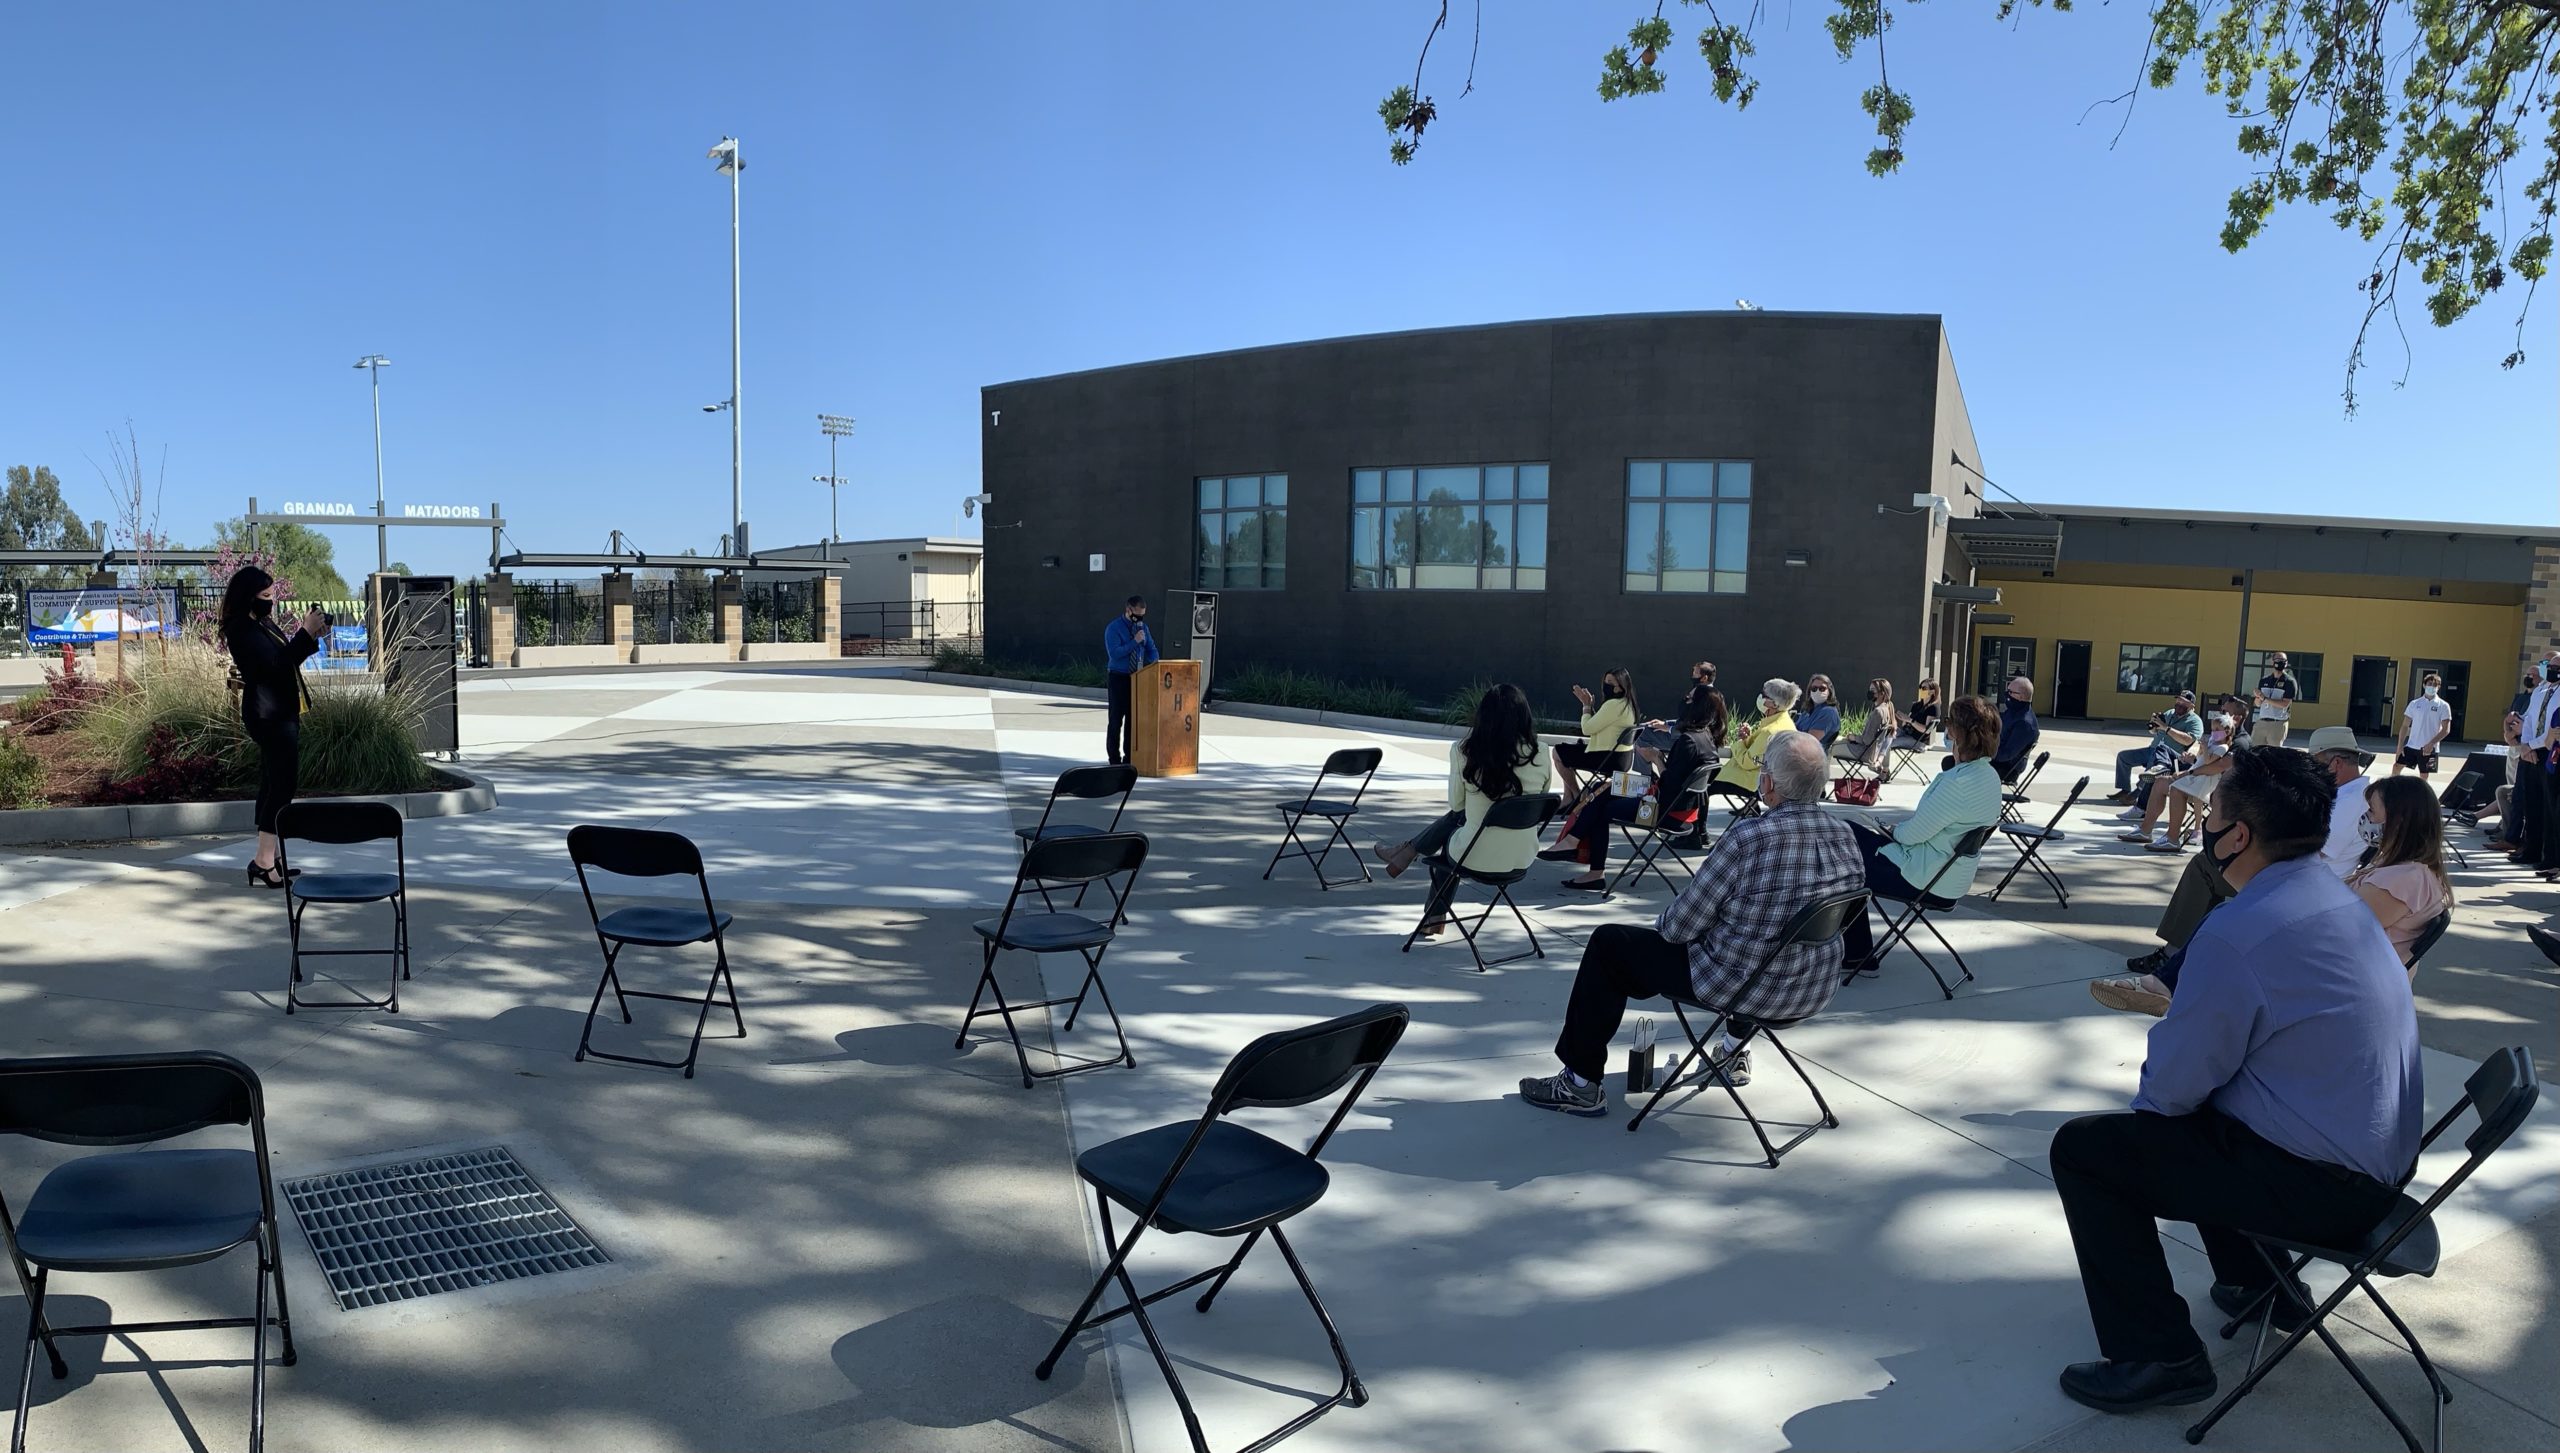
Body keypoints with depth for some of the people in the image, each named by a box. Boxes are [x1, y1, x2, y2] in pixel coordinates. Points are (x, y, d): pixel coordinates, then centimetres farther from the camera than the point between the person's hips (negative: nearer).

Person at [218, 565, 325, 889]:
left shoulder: (262, 623, 16)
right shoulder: (242, 629, -14)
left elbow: (285, 659, 21)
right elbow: (275, 663, -23)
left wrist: (309, 635, 7)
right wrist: (306, 633, -20)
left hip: (280, 713, 11)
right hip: (269, 715, -11)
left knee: (274, 784, 13)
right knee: (281, 785, -12)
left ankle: (270, 858, 19)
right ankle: (264, 864, -12)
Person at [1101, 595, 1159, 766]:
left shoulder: (1142, 627, 8)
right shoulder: (1113, 628, -10)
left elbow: (1151, 649, 12)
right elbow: (1114, 653, -20)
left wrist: (1155, 665, -7)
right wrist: (1135, 642, -22)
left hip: (1137, 678, 5)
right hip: (1118, 678, -5)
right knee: (1116, 719, -1)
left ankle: (1129, 757, 17)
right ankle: (1114, 758, 6)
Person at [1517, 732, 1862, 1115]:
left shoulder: (1748, 838, -27)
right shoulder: (1845, 835, -6)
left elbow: (1678, 927, -19)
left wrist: (1663, 921, 6)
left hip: (1743, 989, -7)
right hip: (1816, 991, 7)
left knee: (1608, 944, 8)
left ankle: (1581, 1085, 15)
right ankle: (1732, 1051, 48)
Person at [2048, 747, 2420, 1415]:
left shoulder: (2238, 933, -26)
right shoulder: (2333, 895, 3)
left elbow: (2174, 1085, -16)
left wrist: (2147, 1100, 4)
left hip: (2321, 1188, -9)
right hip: (2380, 1157, 9)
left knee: (2083, 1148, -3)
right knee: (2197, 1118, 30)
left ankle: (2157, 1356, 0)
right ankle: (2256, 1282, 38)